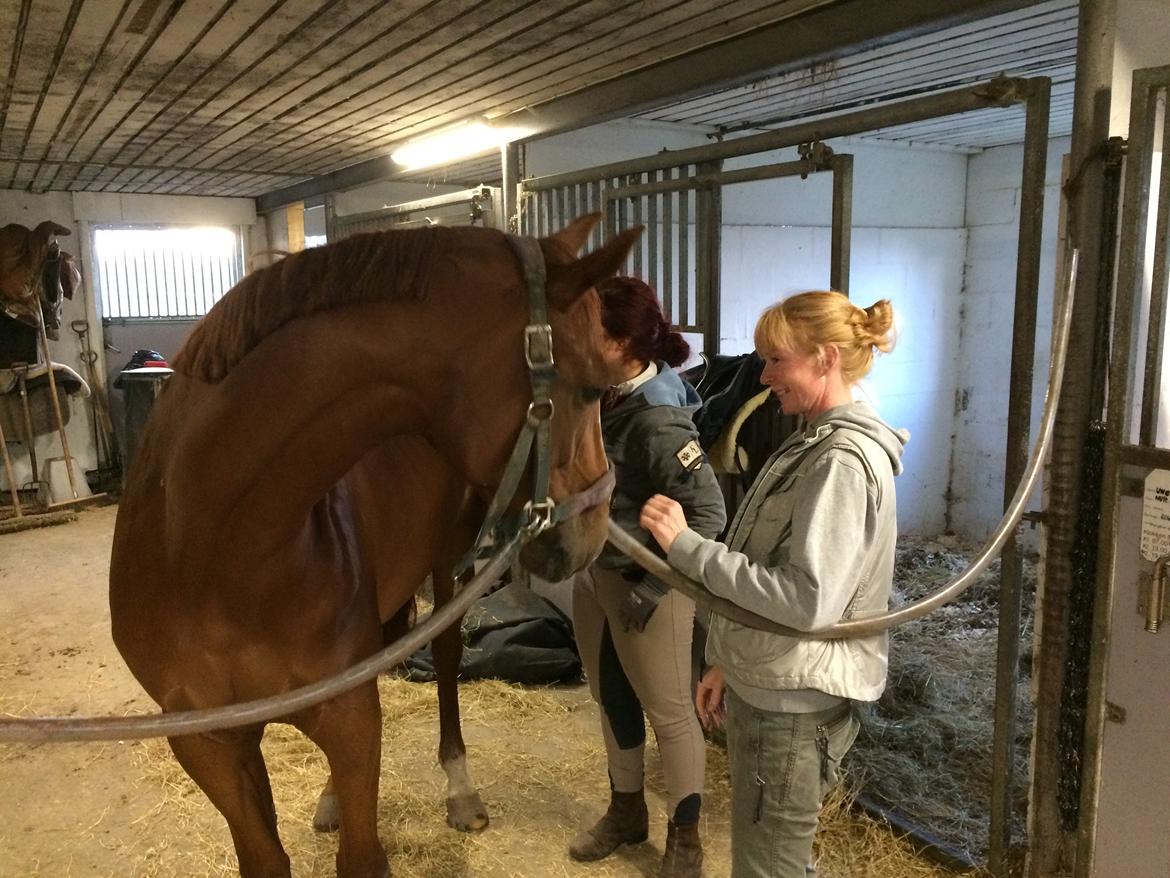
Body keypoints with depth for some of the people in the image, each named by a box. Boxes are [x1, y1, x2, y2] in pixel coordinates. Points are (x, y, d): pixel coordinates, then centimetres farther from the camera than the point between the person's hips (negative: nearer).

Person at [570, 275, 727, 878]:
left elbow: (708, 514, -26)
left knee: (668, 712, 10)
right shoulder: (603, 397, -3)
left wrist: (652, 587, -23)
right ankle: (626, 812, 44)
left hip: (644, 580, -8)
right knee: (611, 698, 22)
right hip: (594, 572, 8)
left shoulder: (657, 422, -27)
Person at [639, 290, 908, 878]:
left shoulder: (843, 460, -21)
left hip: (791, 706, -9)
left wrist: (687, 547, -26)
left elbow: (808, 600, -29)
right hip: (765, 687, 10)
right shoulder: (816, 444, 10)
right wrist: (731, 663, 15)